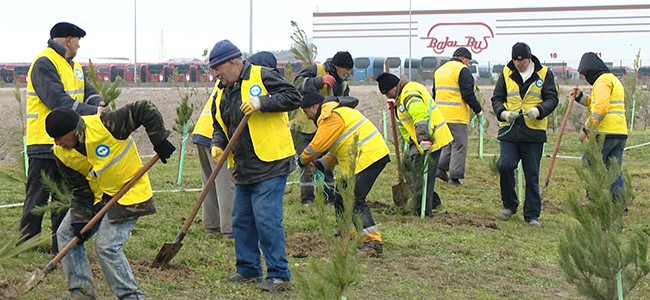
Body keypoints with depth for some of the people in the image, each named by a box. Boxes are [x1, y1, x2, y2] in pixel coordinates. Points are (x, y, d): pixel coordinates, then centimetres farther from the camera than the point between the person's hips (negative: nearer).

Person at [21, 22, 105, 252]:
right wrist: (94, 112, -26)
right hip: (45, 143, -9)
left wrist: (99, 103, -15)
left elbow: (88, 91, 9)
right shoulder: (44, 64, -14)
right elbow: (58, 101, -23)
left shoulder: (73, 66, 17)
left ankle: (60, 246, 22)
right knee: (38, 197, -3)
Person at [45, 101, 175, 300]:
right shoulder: (61, 154, -8)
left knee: (106, 246, -18)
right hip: (98, 197, 8)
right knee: (66, 234, 4)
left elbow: (145, 110, -22)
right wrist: (80, 220, -12)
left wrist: (159, 141, -20)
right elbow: (79, 190, -3)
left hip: (129, 193, -8)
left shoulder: (105, 125, -28)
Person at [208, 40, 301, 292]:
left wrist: (261, 102, -23)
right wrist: (217, 144, 0)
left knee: (267, 220, -10)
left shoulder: (261, 76, -8)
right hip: (243, 168, 8)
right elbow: (220, 126, 21)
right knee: (241, 221, 13)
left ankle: (279, 275, -3)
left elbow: (293, 97, -13)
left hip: (270, 165, -8)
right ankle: (248, 269, 25)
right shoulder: (223, 93, 13)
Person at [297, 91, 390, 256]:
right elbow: (337, 147, 25)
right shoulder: (337, 112, 23)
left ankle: (373, 241, -23)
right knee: (342, 198, 17)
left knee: (355, 200, -17)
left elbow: (318, 145, -13)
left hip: (368, 156, -11)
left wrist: (303, 160, 5)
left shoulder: (331, 116, -12)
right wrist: (321, 165, 14)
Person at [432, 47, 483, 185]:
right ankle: (454, 177, -2)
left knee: (448, 142, 21)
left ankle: (441, 168, 10)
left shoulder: (439, 70, 17)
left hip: (441, 115, 7)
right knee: (459, 146, -1)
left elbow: (434, 93, 22)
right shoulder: (462, 70, -8)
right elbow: (468, 94, -13)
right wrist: (478, 110, -4)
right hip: (457, 116, -7)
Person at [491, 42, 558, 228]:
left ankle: (532, 214, 13)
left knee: (532, 174, 3)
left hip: (534, 131, -1)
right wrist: (503, 113, -13)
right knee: (505, 165, -14)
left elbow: (552, 99, -1)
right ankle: (509, 205, 8)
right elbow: (496, 98, 8)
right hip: (509, 129, 1)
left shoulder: (544, 74, 2)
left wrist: (539, 110, -21)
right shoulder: (506, 73, 6)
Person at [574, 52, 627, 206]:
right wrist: (581, 97, 19)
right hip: (620, 134, 9)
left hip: (606, 133, -9)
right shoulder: (613, 79, 23)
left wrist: (586, 129, -17)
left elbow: (600, 109, -20)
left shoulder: (602, 81, -9)